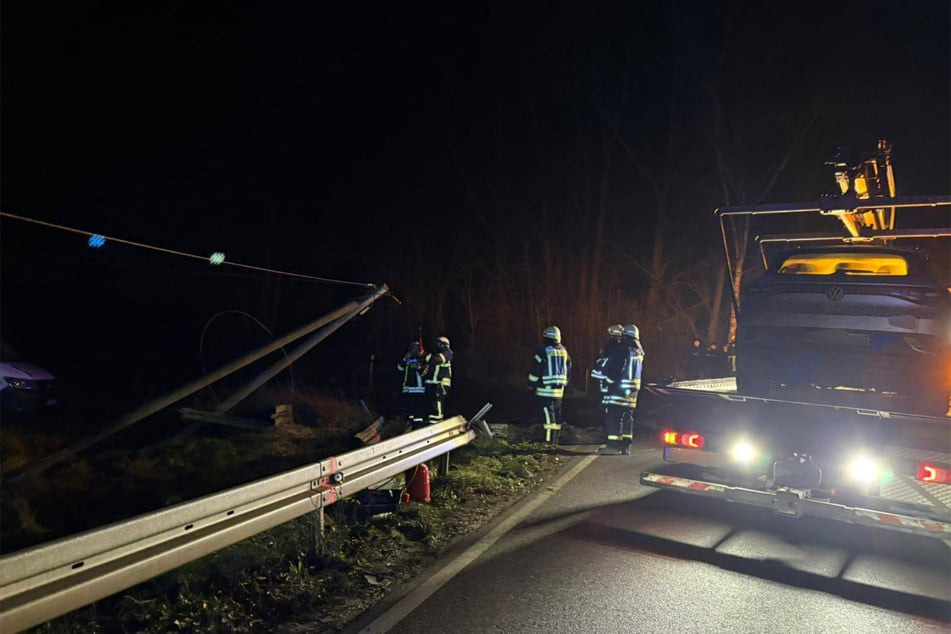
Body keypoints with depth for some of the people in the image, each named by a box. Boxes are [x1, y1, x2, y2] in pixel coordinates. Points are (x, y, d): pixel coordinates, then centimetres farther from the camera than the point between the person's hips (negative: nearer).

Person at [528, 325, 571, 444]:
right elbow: (568, 370, 18)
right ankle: (555, 440, 20)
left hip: (545, 390, -6)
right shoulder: (564, 351, 11)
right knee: (557, 414, 13)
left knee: (548, 414, -7)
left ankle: (549, 440, -10)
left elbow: (535, 371, -10)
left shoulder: (543, 351, -10)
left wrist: (531, 385, 2)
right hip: (559, 390, 6)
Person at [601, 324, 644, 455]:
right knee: (628, 416, 12)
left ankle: (614, 443, -7)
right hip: (633, 389, 7)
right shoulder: (639, 352, 11)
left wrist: (608, 380, 4)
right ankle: (626, 445, 14)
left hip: (618, 388, -7)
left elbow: (613, 369, -13)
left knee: (613, 416, -4)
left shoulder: (622, 350, -13)